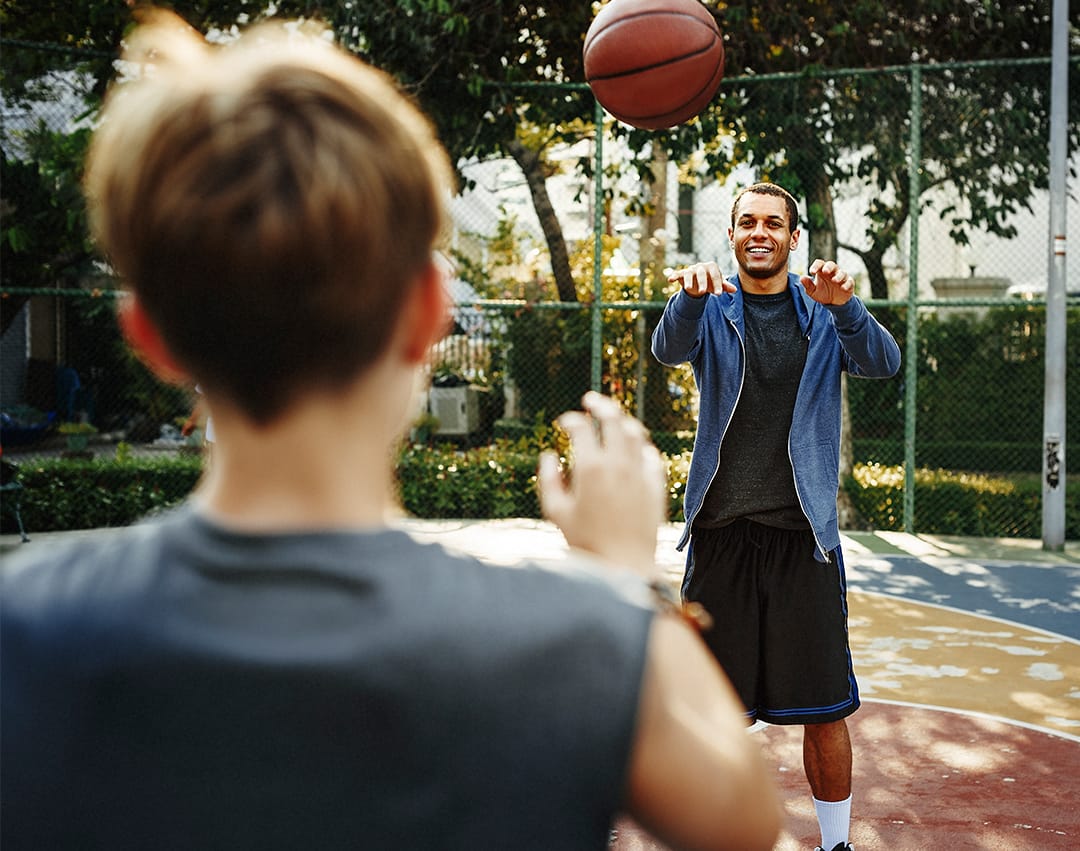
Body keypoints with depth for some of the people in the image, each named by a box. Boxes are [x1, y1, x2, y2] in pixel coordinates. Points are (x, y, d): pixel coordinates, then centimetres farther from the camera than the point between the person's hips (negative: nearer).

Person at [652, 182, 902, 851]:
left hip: (804, 533, 0)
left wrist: (845, 305, -32)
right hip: (720, 532, 0)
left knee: (825, 709, 3)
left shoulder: (825, 314, 5)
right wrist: (691, 295, -38)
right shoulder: (712, 309, 5)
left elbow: (883, 363, -12)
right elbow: (669, 349, -16)